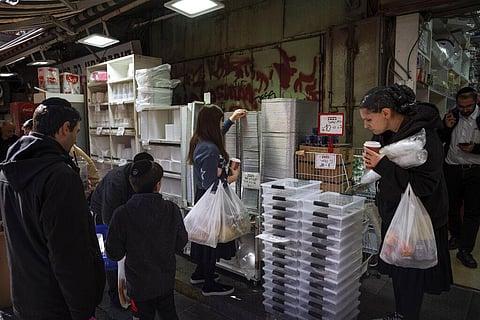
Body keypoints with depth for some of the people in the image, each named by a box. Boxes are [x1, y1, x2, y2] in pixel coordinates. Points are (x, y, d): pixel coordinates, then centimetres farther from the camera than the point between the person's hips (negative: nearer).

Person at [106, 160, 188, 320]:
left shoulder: (122, 214, -22)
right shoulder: (172, 209, -17)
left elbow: (114, 254, -14)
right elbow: (180, 244, -7)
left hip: (139, 284, -1)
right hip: (166, 280, 2)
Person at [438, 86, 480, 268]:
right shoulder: (452, 115, 0)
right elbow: (440, 139, 5)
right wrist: (446, 127, -12)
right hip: (452, 169, 3)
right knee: (452, 206, 16)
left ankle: (465, 250, 10)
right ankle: (455, 235, 38)